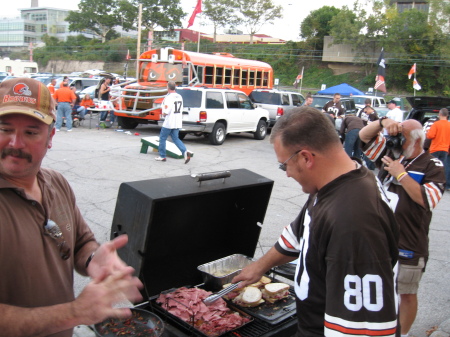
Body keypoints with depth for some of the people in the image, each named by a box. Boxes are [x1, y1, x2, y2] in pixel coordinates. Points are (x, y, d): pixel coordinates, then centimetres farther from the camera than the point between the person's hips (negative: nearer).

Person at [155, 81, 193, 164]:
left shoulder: (169, 97, -16)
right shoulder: (179, 97, 9)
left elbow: (166, 112, -22)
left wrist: (163, 114, 1)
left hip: (169, 122, -7)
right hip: (178, 122, 7)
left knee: (162, 138, 9)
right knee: (175, 138, 13)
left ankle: (162, 156, 16)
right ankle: (185, 152, -7)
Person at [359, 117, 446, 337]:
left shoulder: (432, 166, -9)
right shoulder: (390, 154, 5)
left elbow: (427, 200, -23)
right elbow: (364, 136, 3)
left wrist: (401, 173, -22)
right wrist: (383, 122, -14)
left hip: (408, 245, -5)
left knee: (407, 293, 11)